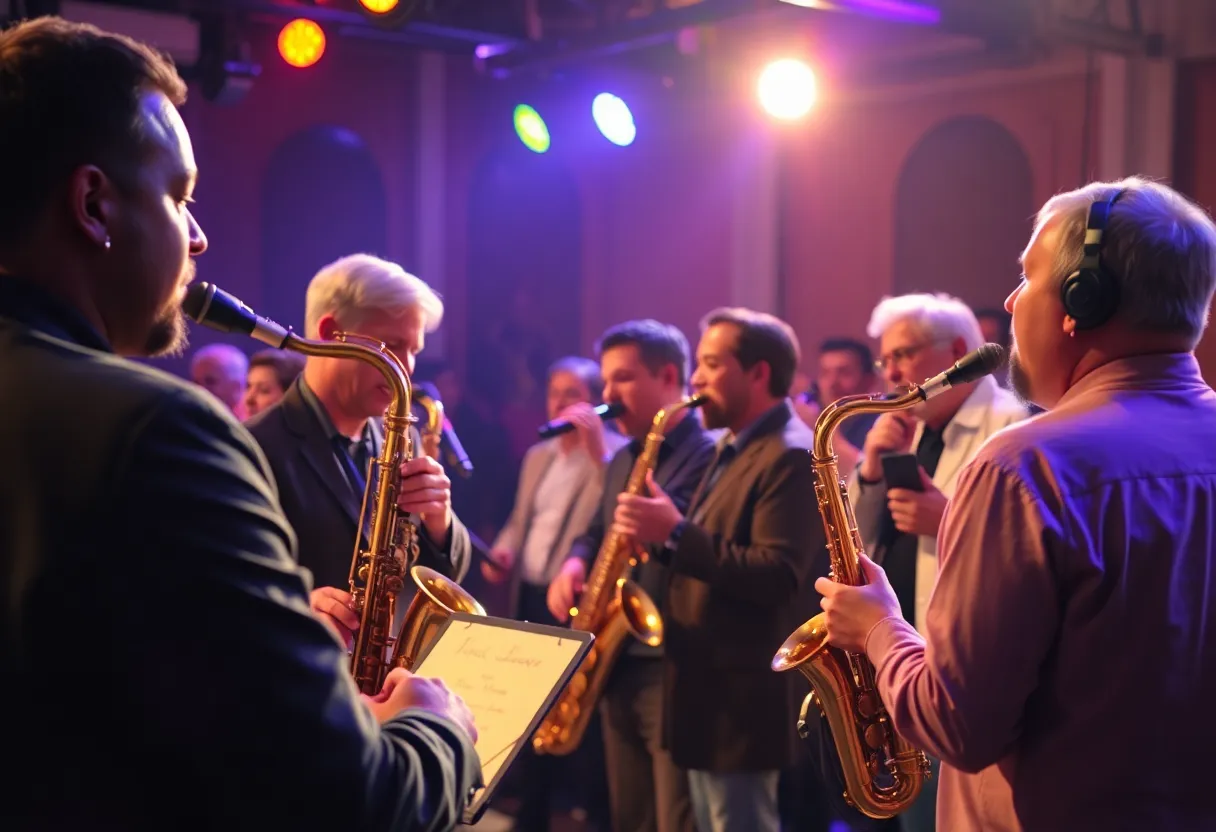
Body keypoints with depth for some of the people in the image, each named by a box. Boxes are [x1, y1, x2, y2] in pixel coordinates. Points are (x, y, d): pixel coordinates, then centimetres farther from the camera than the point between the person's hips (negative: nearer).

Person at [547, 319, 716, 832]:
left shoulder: (711, 456, -11)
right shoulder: (624, 461, 18)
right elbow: (599, 533, 25)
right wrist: (576, 563, 4)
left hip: (676, 670, -9)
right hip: (616, 667, 9)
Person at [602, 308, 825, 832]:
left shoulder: (792, 457, -16)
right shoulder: (733, 447, 17)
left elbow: (777, 577, -26)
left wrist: (675, 532, -27)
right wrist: (665, 534, 3)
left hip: (741, 695, -10)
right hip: (709, 684, 10)